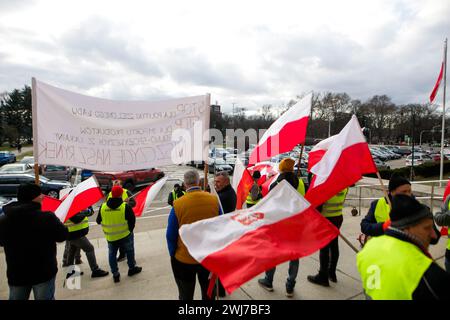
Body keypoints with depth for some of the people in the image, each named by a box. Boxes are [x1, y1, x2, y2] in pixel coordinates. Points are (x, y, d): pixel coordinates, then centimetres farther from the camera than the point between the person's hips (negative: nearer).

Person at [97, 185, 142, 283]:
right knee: (129, 251, 19)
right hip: (125, 235, -2)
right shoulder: (125, 206, -18)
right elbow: (132, 220, -11)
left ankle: (115, 274, 23)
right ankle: (132, 268, 32)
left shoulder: (103, 207, -8)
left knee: (112, 254, 19)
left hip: (110, 237, 3)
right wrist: (130, 230, 6)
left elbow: (98, 221, 4)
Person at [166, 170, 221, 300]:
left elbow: (171, 236, -11)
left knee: (186, 296, 21)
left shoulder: (178, 204, -20)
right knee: (208, 293, 25)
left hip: (184, 259, -2)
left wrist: (173, 255, 5)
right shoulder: (214, 200, -13)